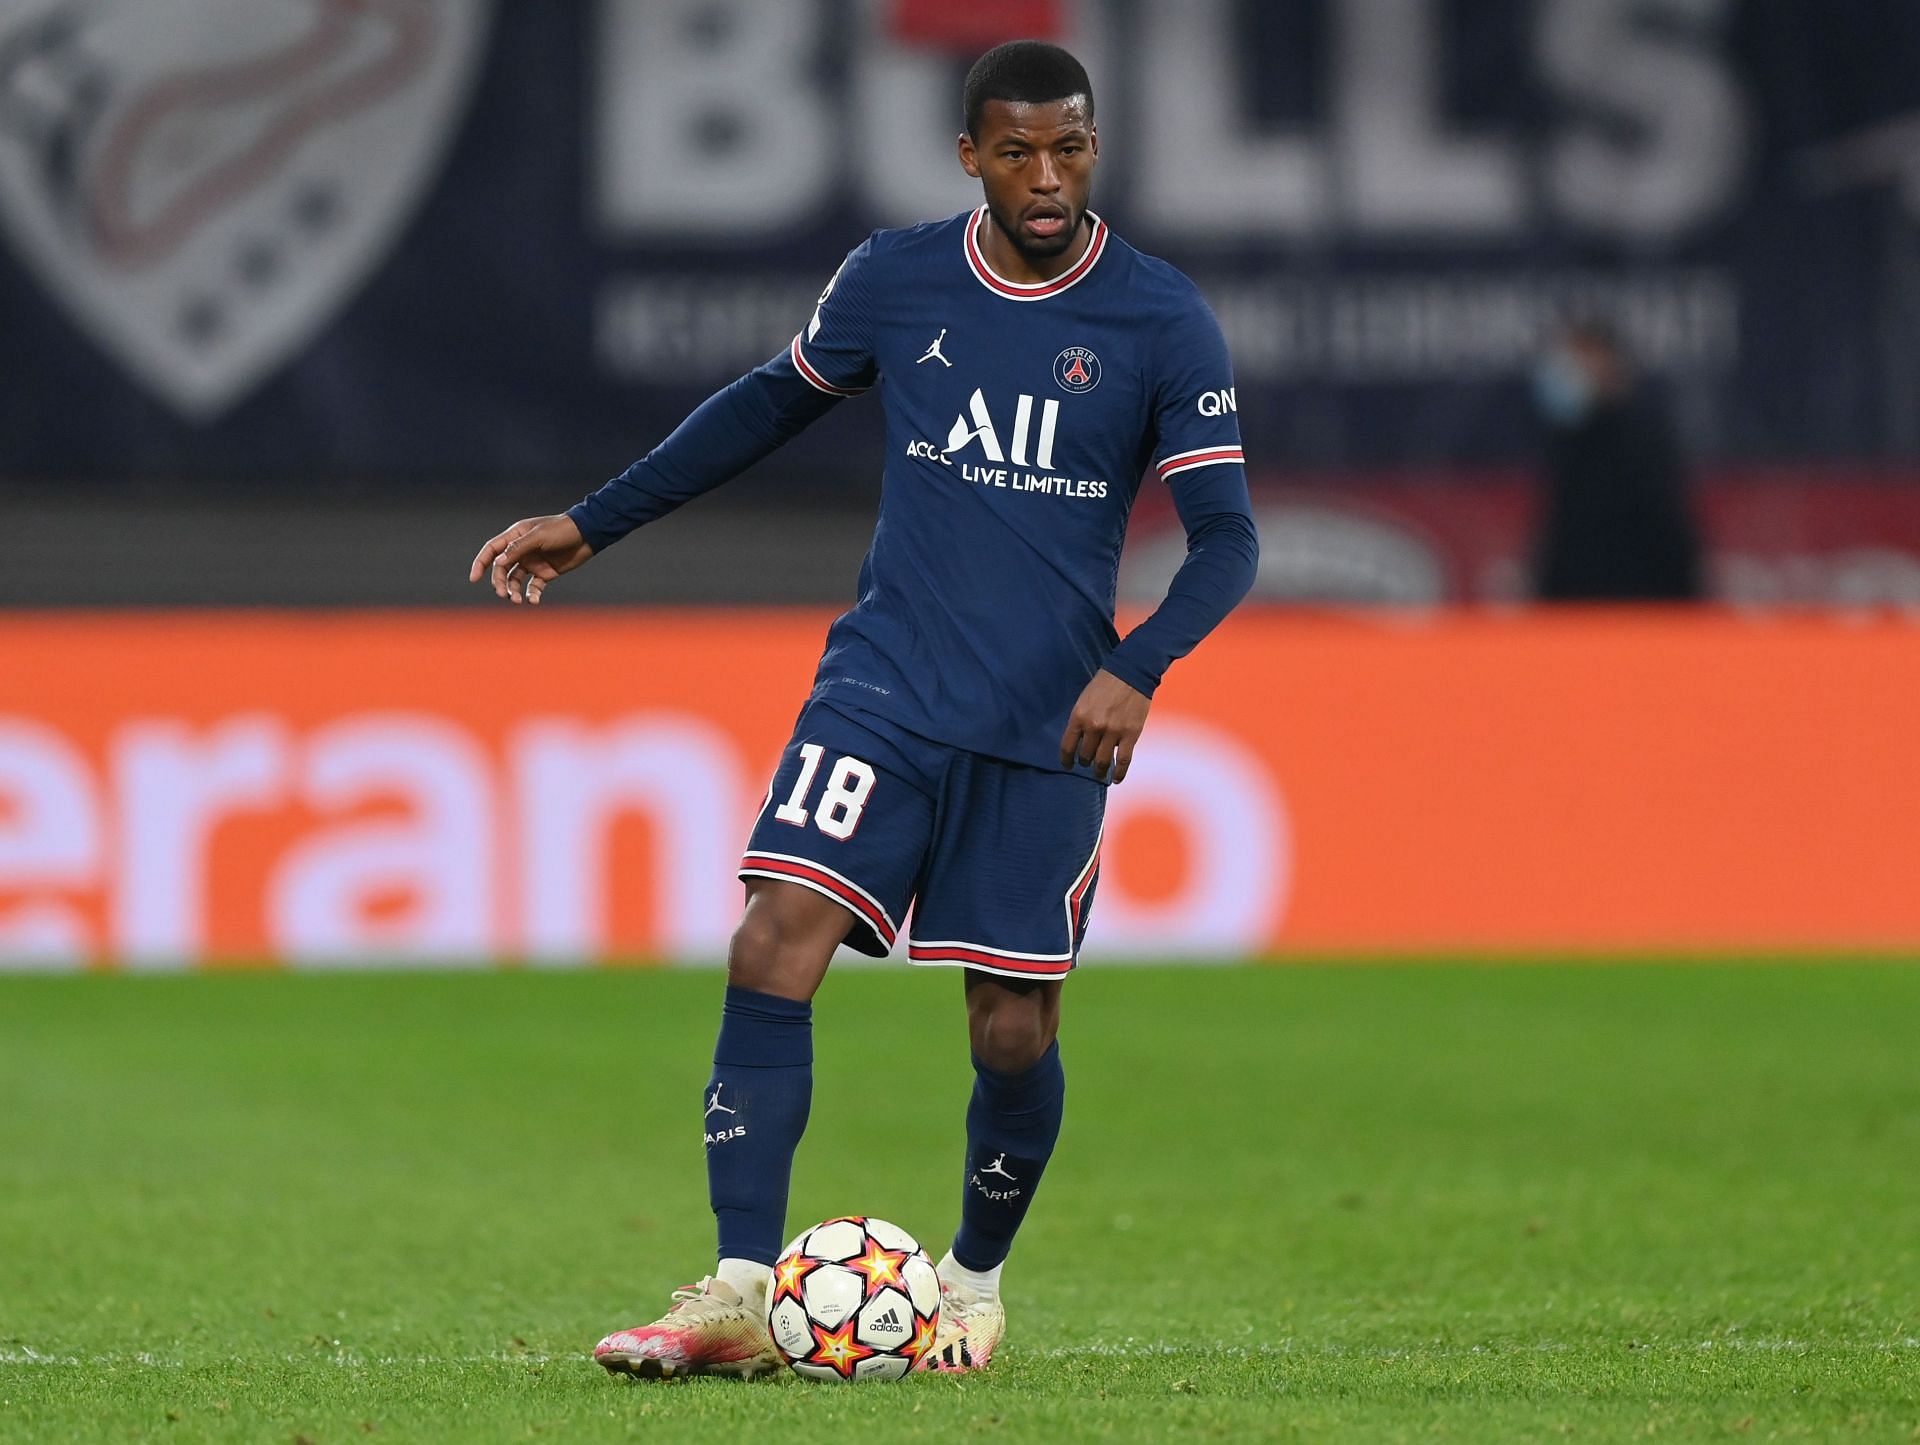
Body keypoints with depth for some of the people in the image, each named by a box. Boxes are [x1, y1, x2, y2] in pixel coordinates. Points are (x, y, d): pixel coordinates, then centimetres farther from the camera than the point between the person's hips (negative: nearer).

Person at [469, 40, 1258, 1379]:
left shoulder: (1162, 322, -5)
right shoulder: (895, 279, 2)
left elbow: (1226, 536, -6)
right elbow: (772, 402, 18)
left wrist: (1135, 669, -24)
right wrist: (591, 525, 19)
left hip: (1049, 725, -1)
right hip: (885, 689, 1)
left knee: (1013, 1032, 1)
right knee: (774, 948, -17)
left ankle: (976, 1285, 28)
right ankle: (741, 1296, -16)